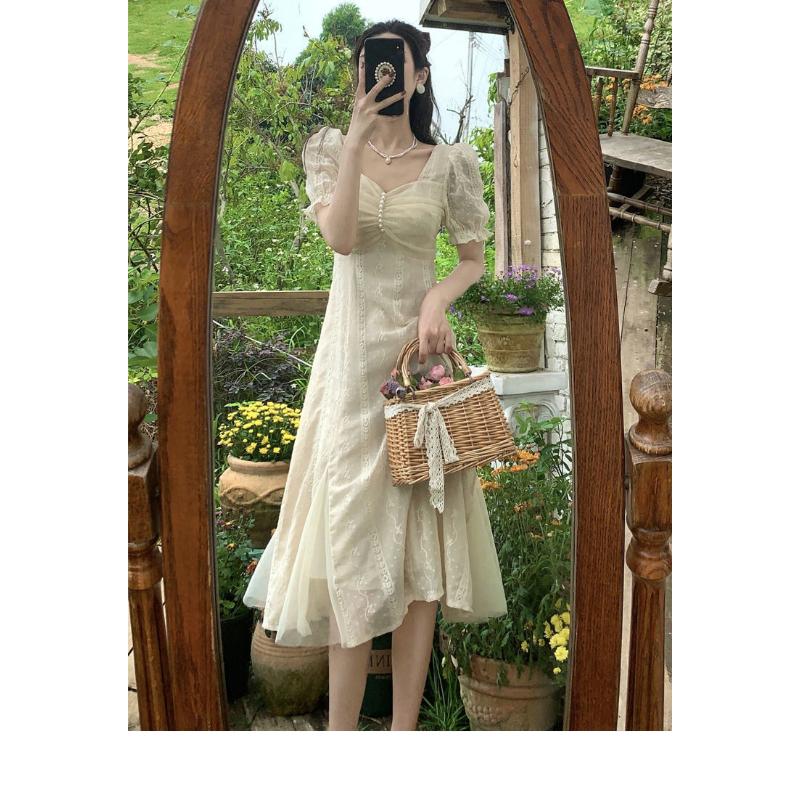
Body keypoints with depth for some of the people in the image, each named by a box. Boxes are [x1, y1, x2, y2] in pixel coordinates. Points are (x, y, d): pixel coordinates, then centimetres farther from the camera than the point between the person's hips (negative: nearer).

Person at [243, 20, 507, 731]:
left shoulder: (448, 163, 5)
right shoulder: (333, 149, 6)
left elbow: (474, 262, 9)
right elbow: (342, 237, -12)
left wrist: (438, 298, -11)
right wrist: (359, 135, -15)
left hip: (418, 351, 0)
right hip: (352, 352, 0)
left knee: (421, 534, 0)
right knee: (352, 529, 0)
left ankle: (405, 725, 12)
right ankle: (341, 728, 11)